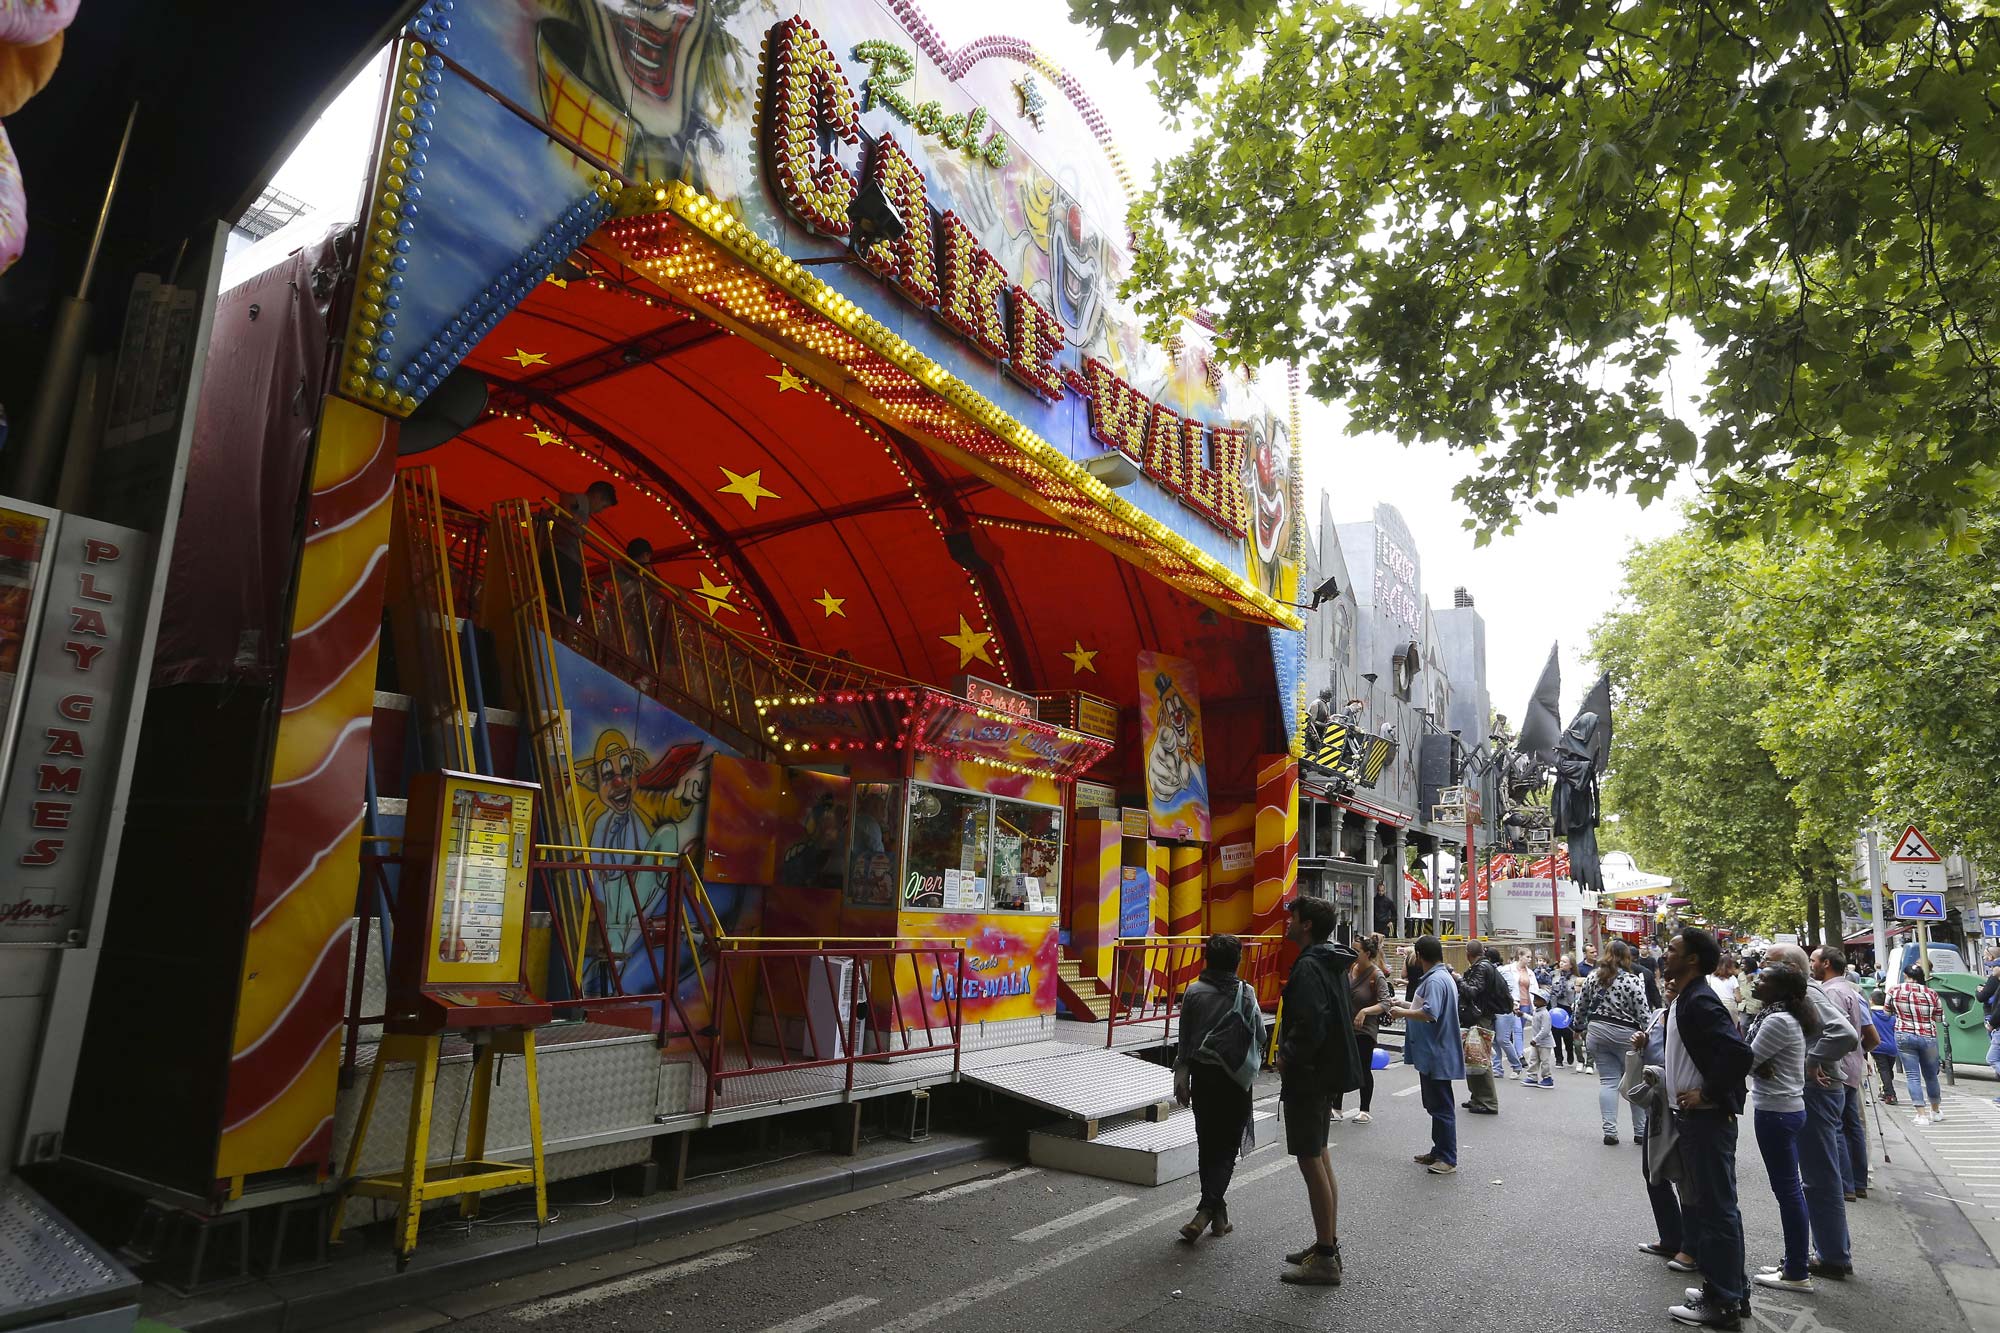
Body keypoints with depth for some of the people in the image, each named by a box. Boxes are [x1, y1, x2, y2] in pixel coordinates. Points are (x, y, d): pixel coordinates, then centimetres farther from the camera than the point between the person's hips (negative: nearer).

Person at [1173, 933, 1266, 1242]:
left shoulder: (1194, 992, -5)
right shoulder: (1246, 995, -7)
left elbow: (1184, 1040, -2)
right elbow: (1260, 1036, 0)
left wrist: (1181, 1077, 5)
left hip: (1203, 1077, 2)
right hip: (1235, 1080, -2)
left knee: (1207, 1146, 13)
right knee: (1227, 1148, 4)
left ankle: (1217, 1213, 19)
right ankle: (1207, 1211, -10)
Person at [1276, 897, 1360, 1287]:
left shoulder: (1309, 967, -21)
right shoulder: (1333, 963, 11)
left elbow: (1310, 1025, -30)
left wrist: (1287, 1058, -13)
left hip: (1307, 1077, -10)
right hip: (1328, 1071, 10)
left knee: (1311, 1161, -3)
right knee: (1320, 1156, 17)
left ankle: (1325, 1259, 3)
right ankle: (1328, 1244, 27)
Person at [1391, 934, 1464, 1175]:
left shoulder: (1435, 980, -21)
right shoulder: (1443, 976, 12)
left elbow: (1429, 1014, -31)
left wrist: (1403, 1012, -17)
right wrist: (1405, 1005, 23)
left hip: (1437, 1056, -11)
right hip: (1431, 1055, 11)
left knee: (1441, 1107, -2)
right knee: (1435, 1105, 18)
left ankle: (1448, 1159, 5)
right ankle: (1439, 1151, 27)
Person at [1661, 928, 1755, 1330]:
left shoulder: (1700, 1001, -19)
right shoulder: (1682, 1001, 11)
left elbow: (1739, 1052, -29)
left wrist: (1707, 1093, -21)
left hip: (1707, 1118, -10)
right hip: (1692, 1116, 10)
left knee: (1716, 1209, 0)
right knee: (1710, 1205, 18)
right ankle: (1731, 1289, 30)